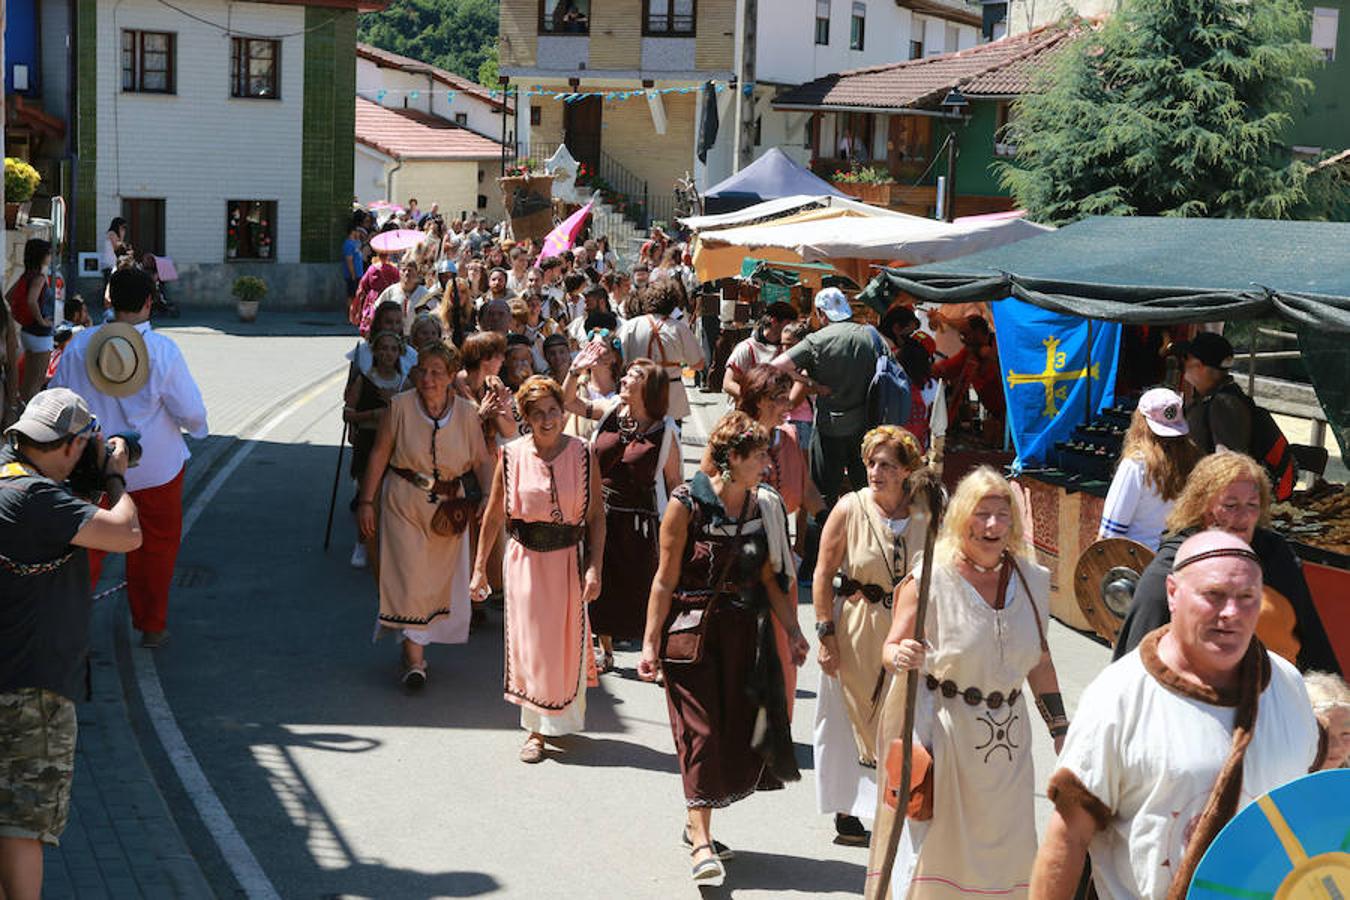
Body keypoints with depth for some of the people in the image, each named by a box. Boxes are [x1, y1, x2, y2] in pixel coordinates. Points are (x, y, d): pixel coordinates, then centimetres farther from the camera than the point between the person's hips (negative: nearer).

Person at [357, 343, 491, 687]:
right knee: (409, 575, -6)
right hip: (403, 503, -2)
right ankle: (414, 658, -1)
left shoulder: (466, 412, -2)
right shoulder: (400, 406, -7)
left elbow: (482, 460, 1)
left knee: (439, 578, 11)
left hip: (448, 509, 2)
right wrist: (366, 501, -4)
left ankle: (417, 640, 31)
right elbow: (379, 454, -3)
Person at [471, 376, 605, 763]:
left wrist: (594, 568, -10)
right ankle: (536, 729, 13)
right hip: (525, 558, 0)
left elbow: (596, 516, -2)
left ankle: (561, 719, 27)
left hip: (568, 558, 0)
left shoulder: (582, 455, -4)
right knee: (529, 642, 3)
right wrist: (480, 567, 5)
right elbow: (494, 514, 5)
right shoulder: (512, 455, -3)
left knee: (565, 642, 6)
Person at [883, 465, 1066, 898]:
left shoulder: (1031, 580, 4)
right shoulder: (931, 578, -11)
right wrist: (901, 657, -30)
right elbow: (892, 648, -7)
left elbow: (1040, 663, 13)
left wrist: (1061, 731, 13)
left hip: (1008, 740, 5)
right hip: (943, 735, -5)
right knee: (933, 848, -2)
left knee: (1004, 849, 10)